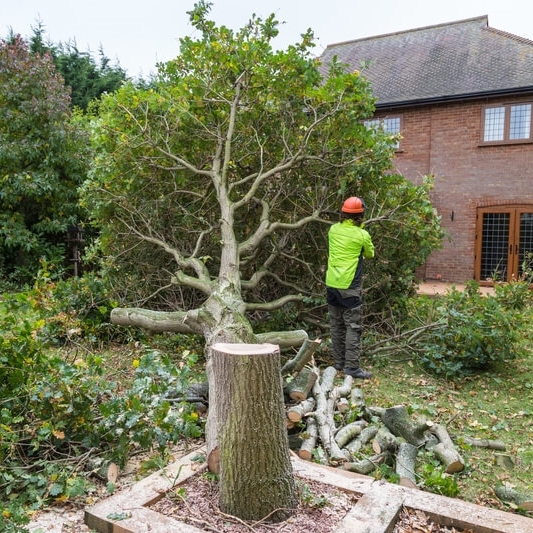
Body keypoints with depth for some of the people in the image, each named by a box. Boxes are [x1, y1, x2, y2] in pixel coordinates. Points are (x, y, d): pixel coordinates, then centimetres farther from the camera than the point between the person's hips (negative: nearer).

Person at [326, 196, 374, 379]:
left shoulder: (333, 230, 5)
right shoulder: (362, 235, -9)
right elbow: (370, 254, 10)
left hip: (331, 285, 6)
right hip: (349, 287, -6)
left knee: (337, 325, 14)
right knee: (353, 327, -1)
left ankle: (339, 362, 22)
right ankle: (352, 366, -2)